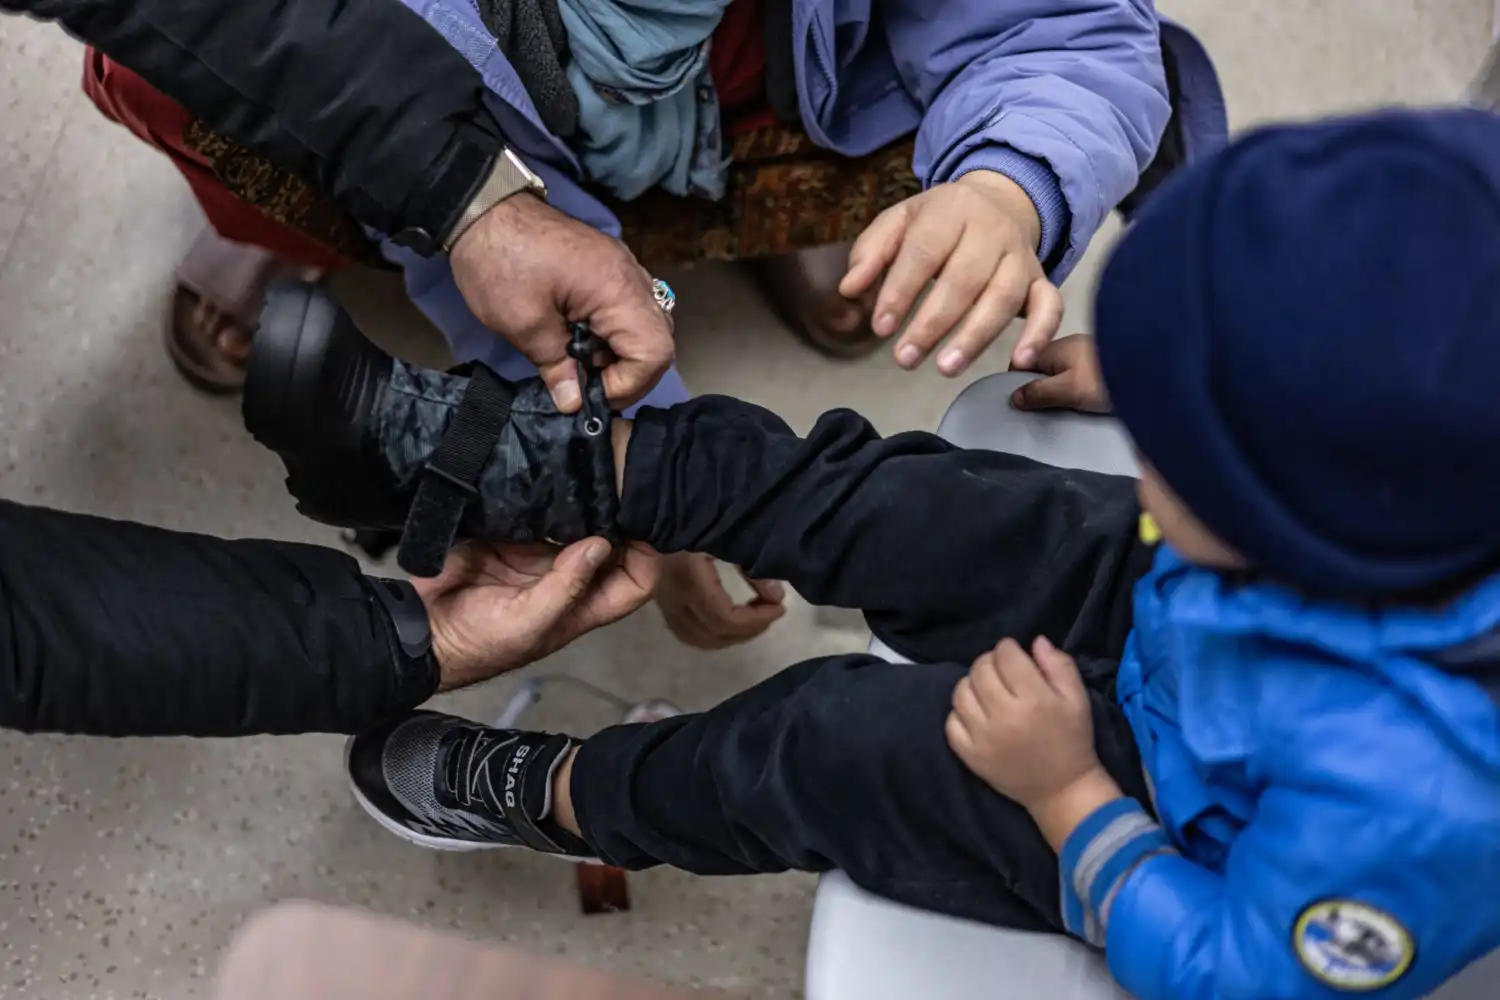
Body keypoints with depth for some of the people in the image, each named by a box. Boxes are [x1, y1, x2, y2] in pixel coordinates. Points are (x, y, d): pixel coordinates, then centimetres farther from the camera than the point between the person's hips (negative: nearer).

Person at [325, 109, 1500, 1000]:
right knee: (869, 505, -2)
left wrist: (1066, 793, -22)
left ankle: (554, 796, 25)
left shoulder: (1403, 809, -45)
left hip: (1173, 841, -5)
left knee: (819, 746, -5)